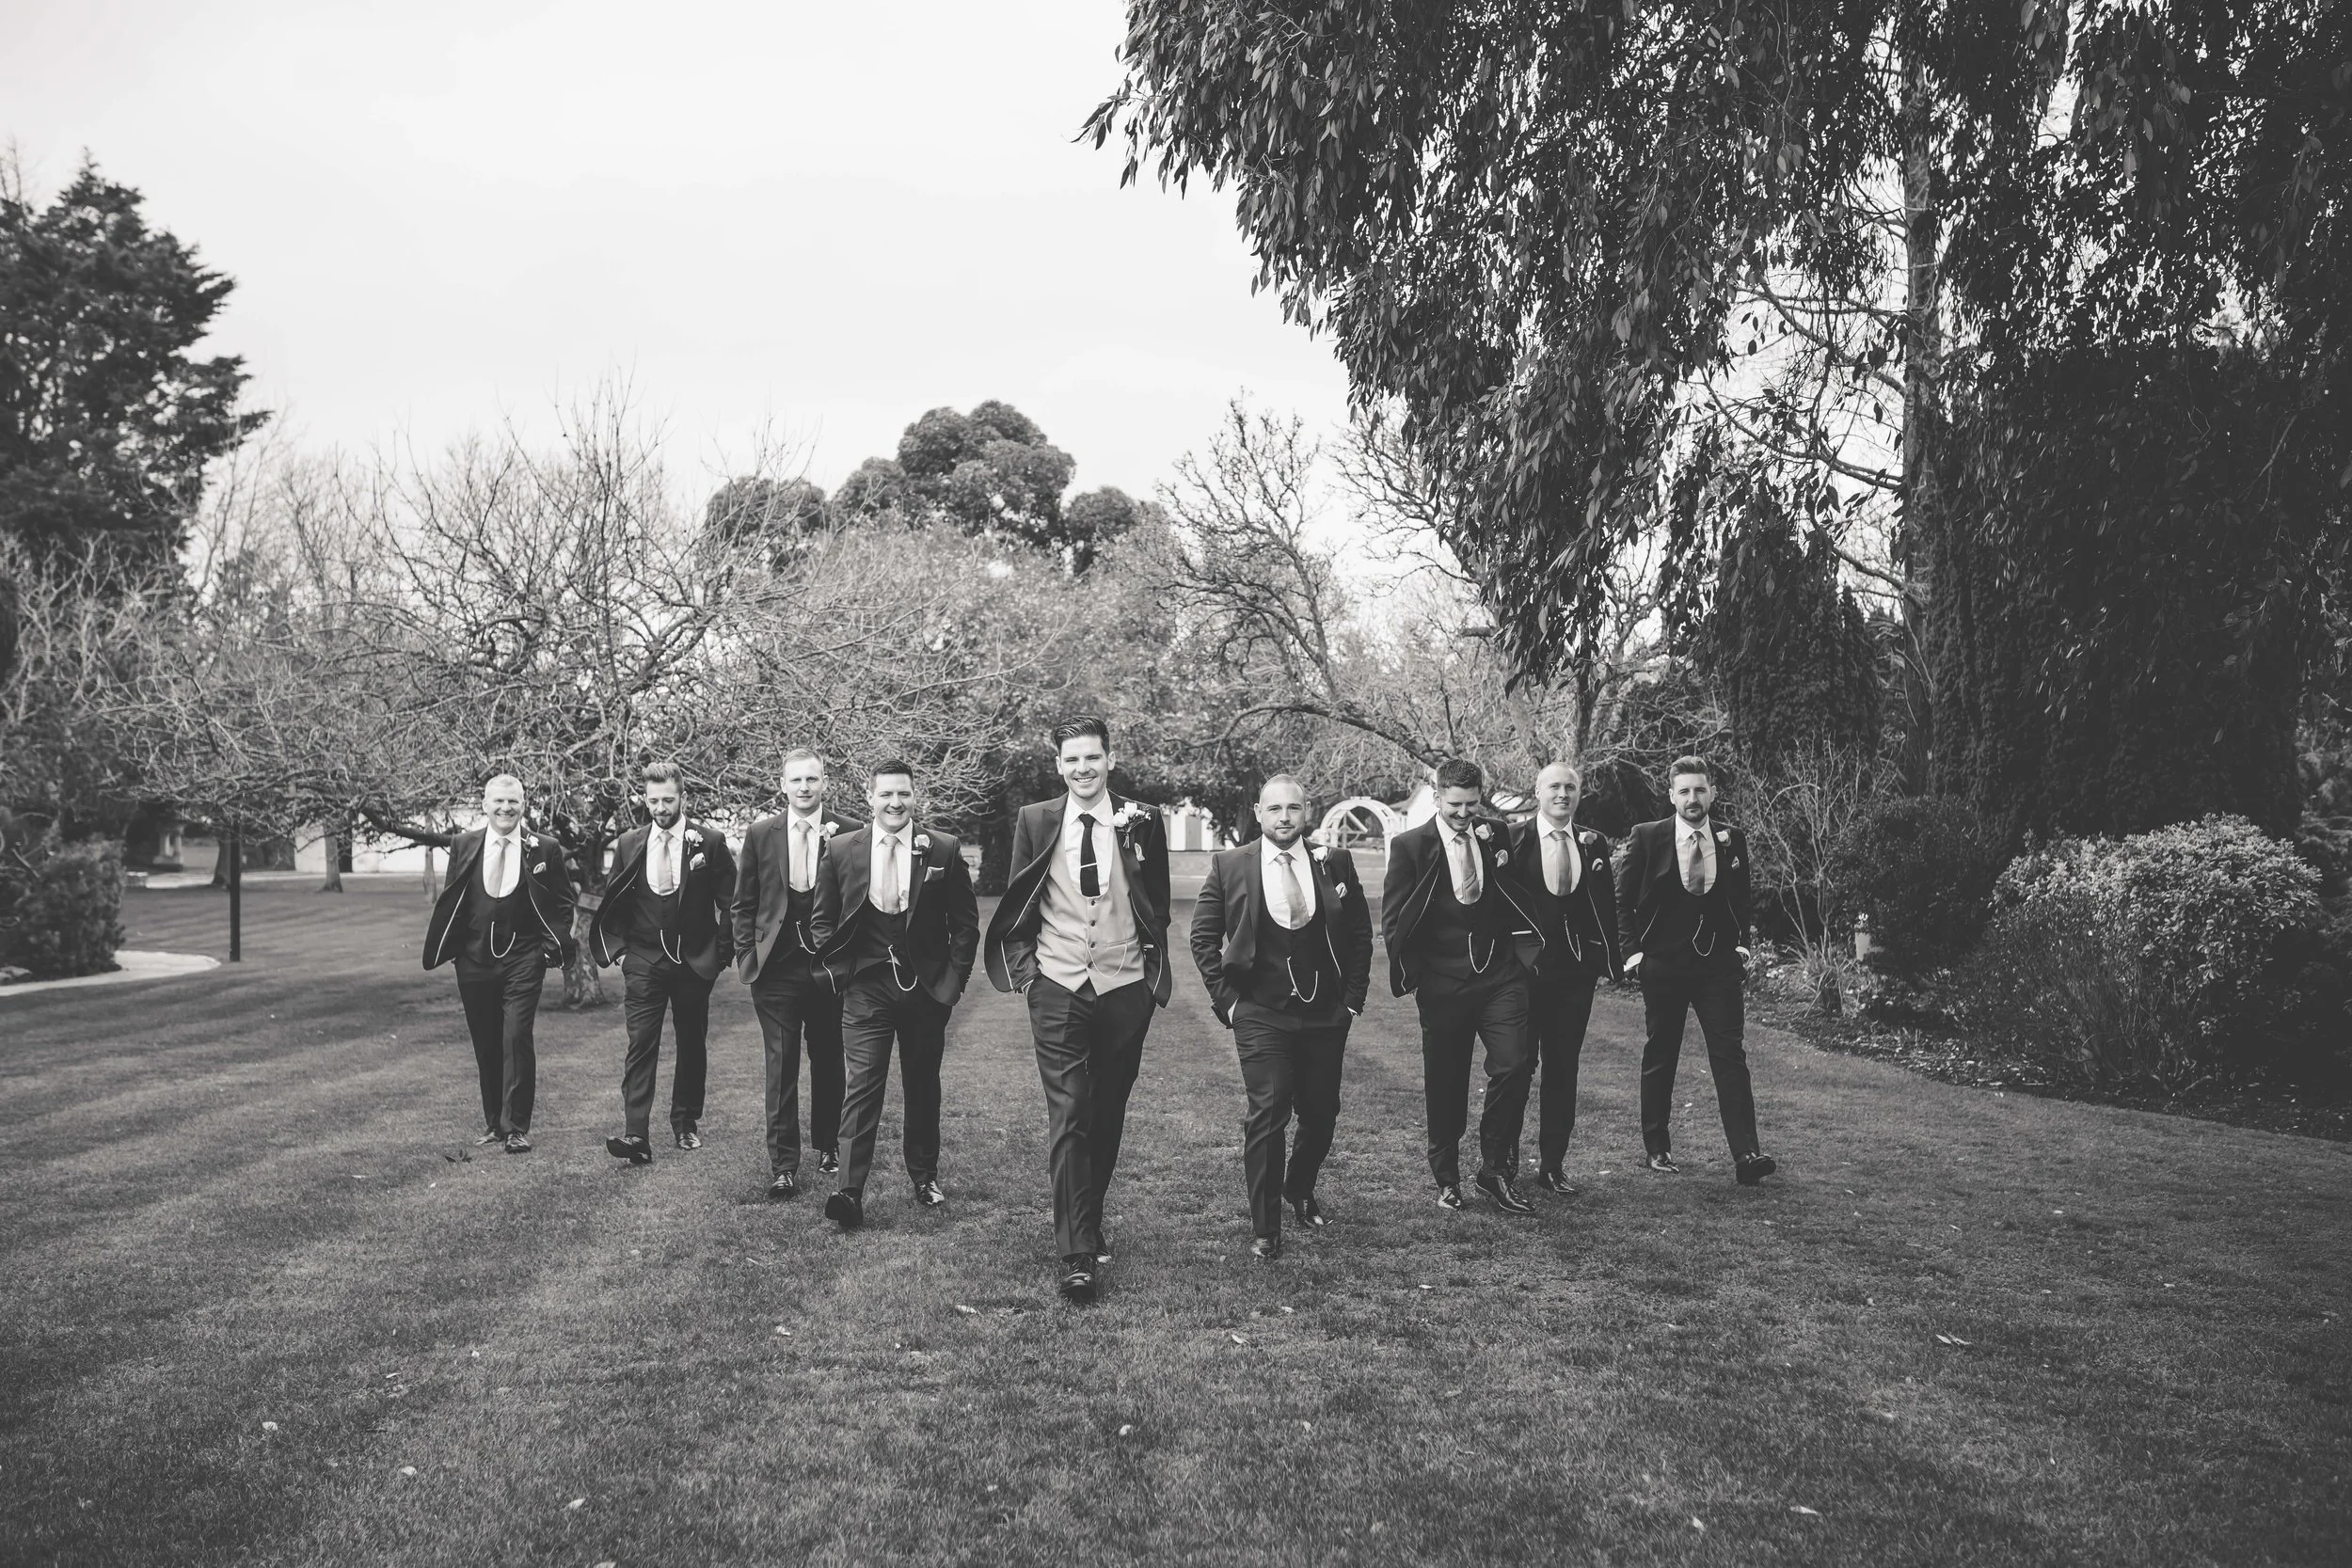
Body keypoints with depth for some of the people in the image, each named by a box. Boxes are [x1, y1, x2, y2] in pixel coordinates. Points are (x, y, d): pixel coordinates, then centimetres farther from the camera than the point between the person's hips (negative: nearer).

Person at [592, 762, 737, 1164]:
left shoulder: (710, 841, -3)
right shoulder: (629, 844, 3)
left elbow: (730, 902, 1)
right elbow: (614, 902, 11)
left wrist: (722, 952, -2)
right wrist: (618, 947, 3)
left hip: (695, 961, 0)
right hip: (643, 961, 0)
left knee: (692, 1045, 11)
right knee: (640, 1046, -9)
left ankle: (686, 1124, 27)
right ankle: (636, 1135, -15)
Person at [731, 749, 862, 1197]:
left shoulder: (852, 834, -2)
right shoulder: (761, 835, 3)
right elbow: (744, 904, 8)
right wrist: (747, 956, 4)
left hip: (832, 967, 0)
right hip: (777, 967, 0)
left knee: (829, 1061, 12)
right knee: (781, 1066, 0)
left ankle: (827, 1145, 29)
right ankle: (783, 1164, 5)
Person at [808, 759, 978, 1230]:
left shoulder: (944, 851, -1)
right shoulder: (840, 851, 0)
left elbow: (966, 922, 3)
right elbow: (821, 920, 8)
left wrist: (954, 977, -2)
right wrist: (839, 970, -1)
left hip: (927, 987, 1)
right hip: (865, 988, -1)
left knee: (923, 1085, 13)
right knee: (863, 1085, -9)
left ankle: (924, 1176, 30)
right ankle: (850, 1192, -11)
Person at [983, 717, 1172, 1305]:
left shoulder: (1141, 822, 1)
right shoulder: (1035, 822, 1)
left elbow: (1158, 906, 10)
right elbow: (1016, 904, 9)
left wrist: (1155, 972, 5)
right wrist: (1025, 965, 0)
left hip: (1125, 989, 1)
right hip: (1057, 991, -1)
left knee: (1107, 1116, 12)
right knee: (1068, 1119, -6)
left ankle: (1090, 1221, 29)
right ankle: (1078, 1254, -6)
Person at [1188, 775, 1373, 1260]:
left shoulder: (1335, 863, 3)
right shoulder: (1230, 865, -2)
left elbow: (1360, 934, 10)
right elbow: (1204, 937, 2)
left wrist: (1353, 997, 5)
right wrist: (1227, 1000, -3)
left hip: (1327, 1015, 3)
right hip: (1261, 1016, -2)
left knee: (1321, 1115, 11)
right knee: (1267, 1118, -8)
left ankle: (1299, 1190, 41)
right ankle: (1265, 1228, 5)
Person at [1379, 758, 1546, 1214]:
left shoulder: (1495, 835, 8)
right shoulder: (1410, 846, -2)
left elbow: (1518, 897, 13)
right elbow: (1392, 920, 0)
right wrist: (1412, 974, -3)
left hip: (1499, 975, 2)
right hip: (1443, 983, -2)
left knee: (1512, 1066, -9)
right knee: (1445, 1083, 6)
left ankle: (1495, 1170, 6)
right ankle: (1447, 1180, 21)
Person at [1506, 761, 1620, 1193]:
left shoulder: (1593, 844, 8)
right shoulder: (1513, 840, -4)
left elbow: (1606, 906, 9)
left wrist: (1608, 962, 3)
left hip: (1576, 969, 3)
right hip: (1525, 966, -3)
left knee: (1564, 1068, 8)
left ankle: (1553, 1165, 16)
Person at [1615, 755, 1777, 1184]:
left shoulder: (1732, 840, 5)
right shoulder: (1647, 838, -2)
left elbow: (1740, 899, 17)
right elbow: (1623, 899, 3)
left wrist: (1741, 945, 5)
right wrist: (1631, 951, -4)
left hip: (1718, 961, 1)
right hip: (1663, 963, -1)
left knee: (1730, 1054, -7)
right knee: (1660, 1055, 8)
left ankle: (1746, 1154, -11)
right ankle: (1657, 1147, 20)